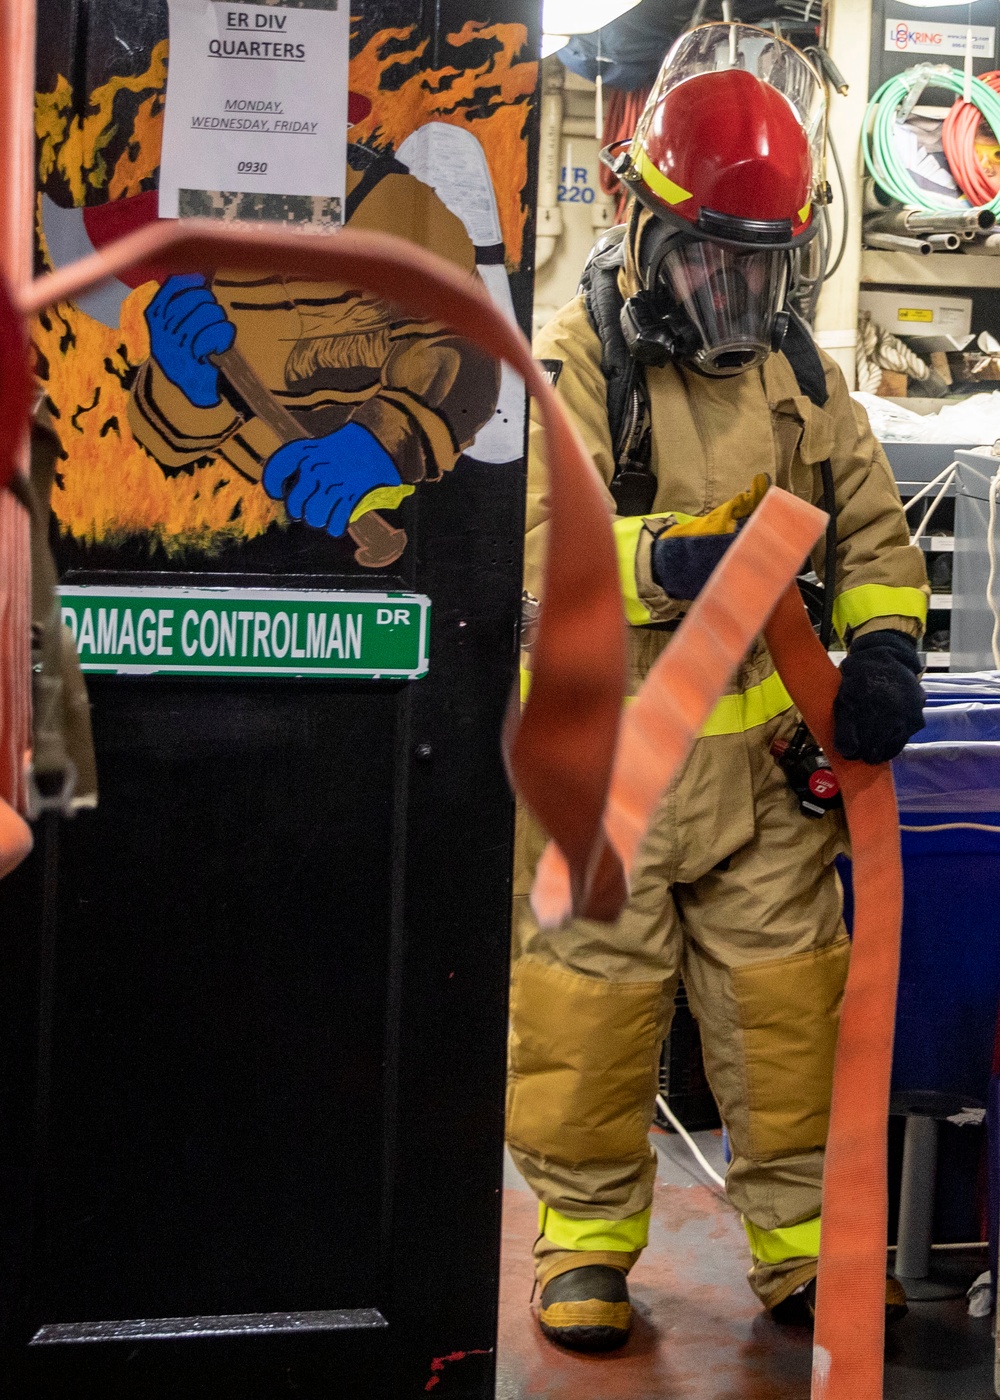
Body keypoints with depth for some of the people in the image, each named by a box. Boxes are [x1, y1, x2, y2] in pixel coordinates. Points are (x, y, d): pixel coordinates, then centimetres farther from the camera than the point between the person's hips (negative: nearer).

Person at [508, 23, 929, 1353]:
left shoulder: (798, 374, 8)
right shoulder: (571, 362, -9)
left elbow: (871, 523, 15)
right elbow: (524, 544, -21)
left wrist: (883, 644, -2)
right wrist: (655, 558, -38)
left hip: (756, 757, 4)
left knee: (788, 1004, 9)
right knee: (591, 1003, 6)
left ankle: (802, 1244, 23)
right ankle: (587, 1236, 25)